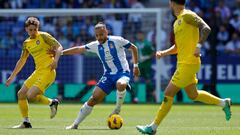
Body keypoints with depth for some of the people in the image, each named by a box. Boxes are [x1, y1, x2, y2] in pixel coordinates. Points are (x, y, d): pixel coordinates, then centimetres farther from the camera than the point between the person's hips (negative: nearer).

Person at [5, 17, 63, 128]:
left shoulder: (43, 36, -4)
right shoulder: (26, 43, 15)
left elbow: (59, 47, -9)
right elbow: (22, 60, 25)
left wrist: (55, 60, -26)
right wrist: (12, 76, 26)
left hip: (48, 71, -8)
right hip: (38, 72, 8)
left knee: (30, 95, -21)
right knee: (21, 94, 4)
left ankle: (52, 103, 2)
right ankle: (26, 122, 12)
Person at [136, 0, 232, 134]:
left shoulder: (187, 15, -12)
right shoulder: (177, 21, 16)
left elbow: (206, 28, -22)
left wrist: (198, 45, -33)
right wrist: (163, 53, 8)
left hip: (189, 63, -10)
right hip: (183, 63, 10)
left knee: (168, 94, -7)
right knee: (193, 95, 20)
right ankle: (223, 103, 31)